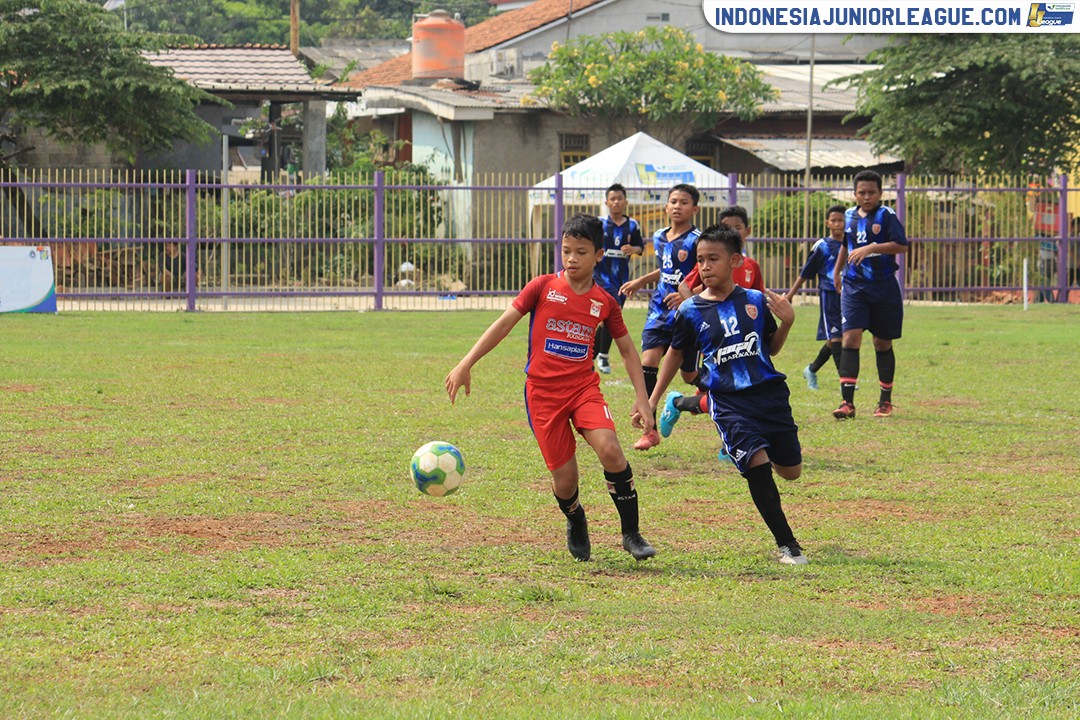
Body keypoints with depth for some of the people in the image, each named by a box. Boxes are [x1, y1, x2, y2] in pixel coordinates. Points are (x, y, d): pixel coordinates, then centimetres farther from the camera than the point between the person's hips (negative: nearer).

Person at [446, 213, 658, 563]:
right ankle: (575, 523, 33)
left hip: (584, 386, 1)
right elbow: (504, 324, -1)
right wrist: (466, 364, -9)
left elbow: (628, 350, 14)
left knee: (609, 448, -25)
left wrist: (642, 399, 7)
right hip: (543, 390, -1)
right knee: (564, 478, -4)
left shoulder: (605, 303, 4)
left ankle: (631, 534, -11)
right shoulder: (543, 287, -1)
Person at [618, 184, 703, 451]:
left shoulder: (697, 241, -12)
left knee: (690, 374, 5)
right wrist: (639, 281, 29)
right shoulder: (659, 238, 9)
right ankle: (650, 430, -8)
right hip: (660, 310, 5)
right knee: (647, 362, -13)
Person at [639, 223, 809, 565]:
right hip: (729, 401, -3)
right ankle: (786, 543, -8)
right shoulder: (690, 311, -4)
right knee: (757, 464, -21)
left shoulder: (756, 301, -1)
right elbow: (677, 353, 11)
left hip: (769, 393, 3)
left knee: (790, 471, 11)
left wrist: (787, 322, -6)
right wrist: (651, 401, 12)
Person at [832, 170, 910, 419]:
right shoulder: (849, 216, 8)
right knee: (850, 336, -13)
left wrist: (870, 248, -26)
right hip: (854, 286, 3)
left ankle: (885, 401, 24)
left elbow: (902, 246, -17)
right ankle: (847, 401, -18)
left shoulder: (886, 215, -7)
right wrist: (837, 270, 28)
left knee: (882, 343, 8)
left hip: (884, 286, -3)